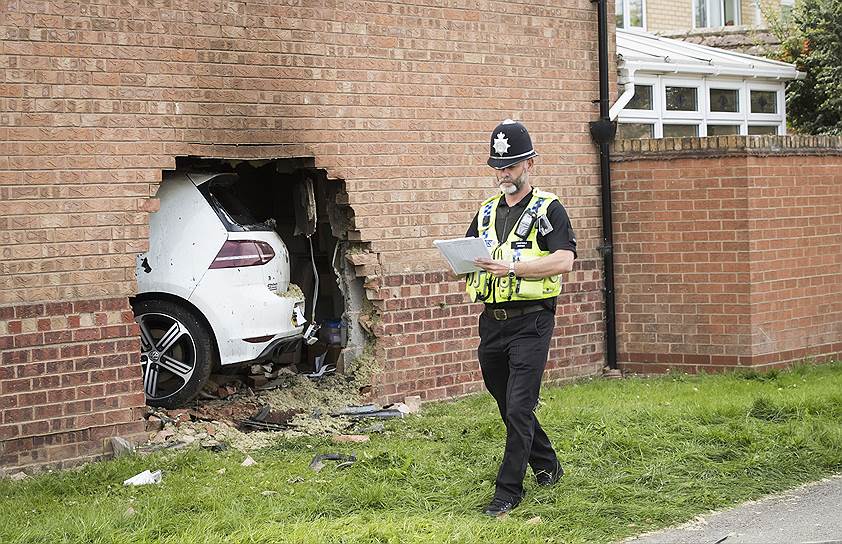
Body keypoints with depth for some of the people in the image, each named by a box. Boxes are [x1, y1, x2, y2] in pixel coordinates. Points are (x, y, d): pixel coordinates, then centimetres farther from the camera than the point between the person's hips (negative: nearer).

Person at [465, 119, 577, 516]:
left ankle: (509, 490, -4)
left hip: (531, 322, -7)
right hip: (491, 322, 7)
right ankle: (547, 466, 33)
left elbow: (564, 260, -17)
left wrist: (512, 266, -25)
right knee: (508, 406, 15)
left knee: (518, 409, -10)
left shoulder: (548, 209, -3)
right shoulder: (486, 211, 16)